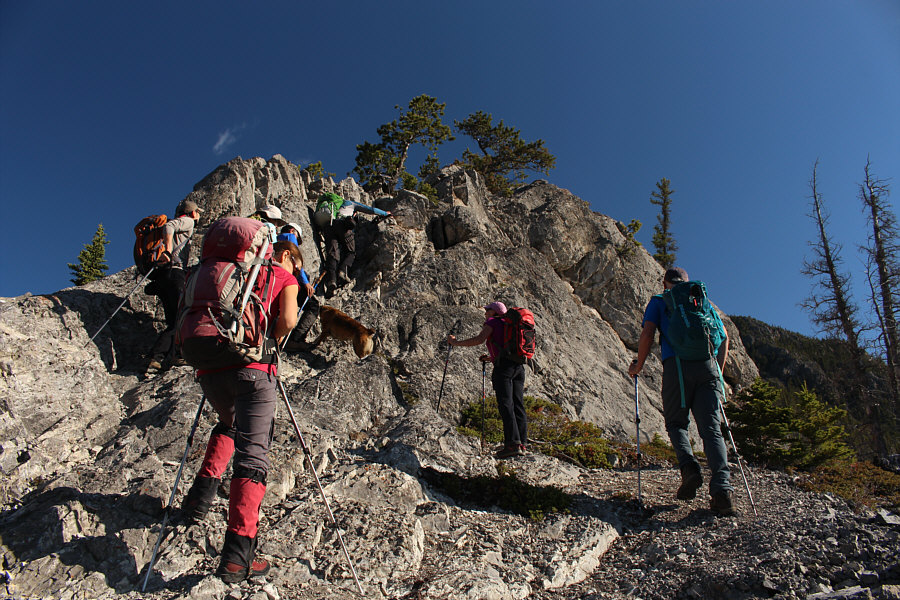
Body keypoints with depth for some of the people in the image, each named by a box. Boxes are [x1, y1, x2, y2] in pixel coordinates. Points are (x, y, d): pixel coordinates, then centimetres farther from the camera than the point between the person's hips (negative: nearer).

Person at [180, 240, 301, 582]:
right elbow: (288, 319, -6)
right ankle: (236, 556, -16)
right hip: (252, 370, -5)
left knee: (228, 425, 34)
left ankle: (200, 498, 24)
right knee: (252, 454, -7)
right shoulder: (285, 277, 12)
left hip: (210, 369, 6)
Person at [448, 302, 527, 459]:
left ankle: (512, 444, -18)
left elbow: (479, 340, -10)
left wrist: (456, 342, -2)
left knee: (505, 405, -12)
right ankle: (521, 444, 1)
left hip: (503, 366, -8)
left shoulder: (492, 322, 7)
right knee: (518, 405, 4)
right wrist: (491, 358, 33)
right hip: (518, 366, 8)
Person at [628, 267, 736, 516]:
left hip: (677, 365, -2)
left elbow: (647, 334, 0)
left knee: (676, 423, 13)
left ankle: (689, 467, -10)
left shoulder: (659, 301, 16)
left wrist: (638, 365, 10)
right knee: (711, 428, 0)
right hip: (707, 365, 3)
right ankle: (722, 488, -15)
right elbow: (724, 336, 18)